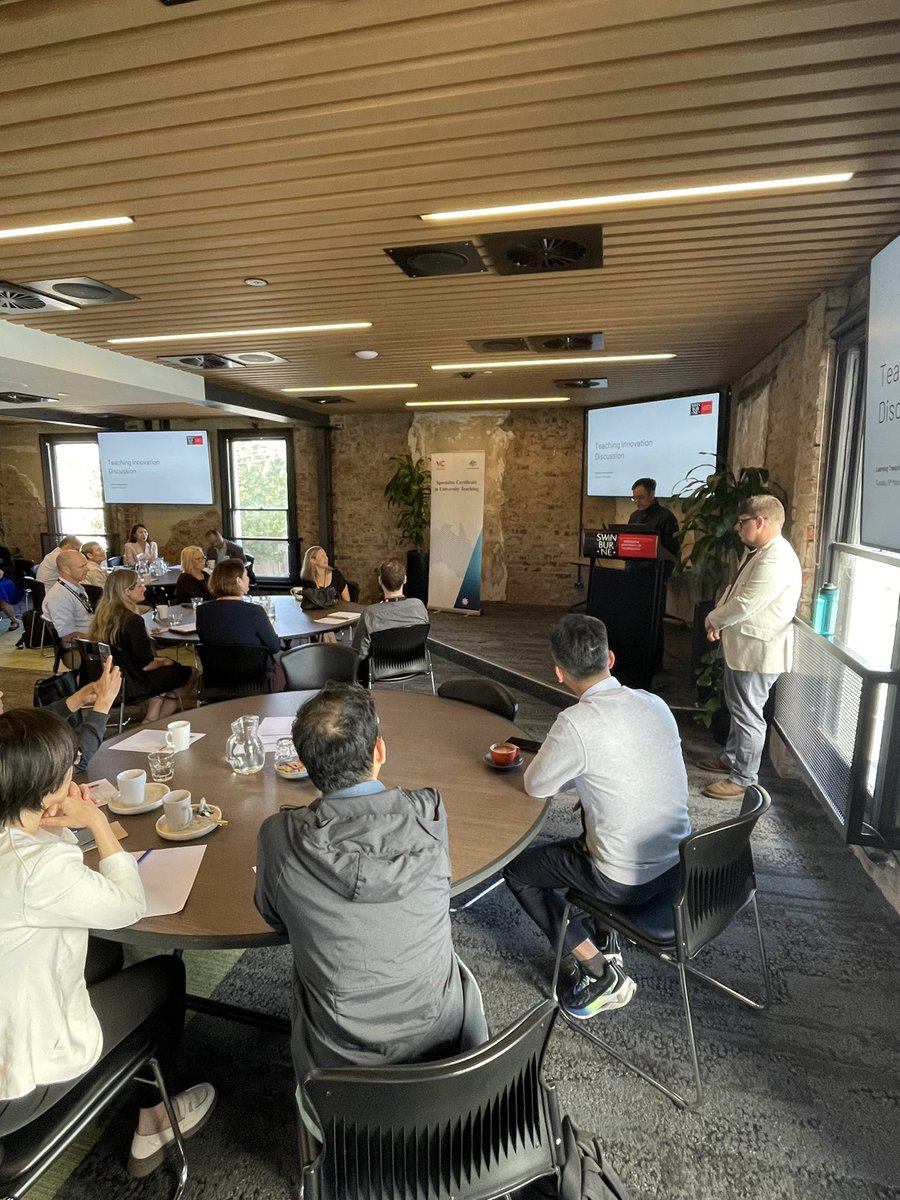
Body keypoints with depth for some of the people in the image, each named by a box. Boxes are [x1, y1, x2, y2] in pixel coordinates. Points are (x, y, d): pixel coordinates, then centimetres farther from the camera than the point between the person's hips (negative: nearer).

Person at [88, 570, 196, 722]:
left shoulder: (103, 614, 2)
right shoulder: (132, 620, -23)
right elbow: (145, 665, -21)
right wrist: (163, 662, 0)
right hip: (131, 686, -8)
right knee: (188, 674, 7)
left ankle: (151, 721, 22)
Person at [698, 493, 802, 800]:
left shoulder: (776, 561, -25)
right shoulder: (755, 551, 8)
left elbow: (744, 605, -27)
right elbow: (733, 591, 16)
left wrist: (712, 620, -9)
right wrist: (718, 619, -1)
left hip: (758, 650, -10)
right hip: (741, 646, 10)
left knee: (748, 715, 1)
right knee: (737, 708, 22)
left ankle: (743, 779, 14)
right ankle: (731, 759, 39)